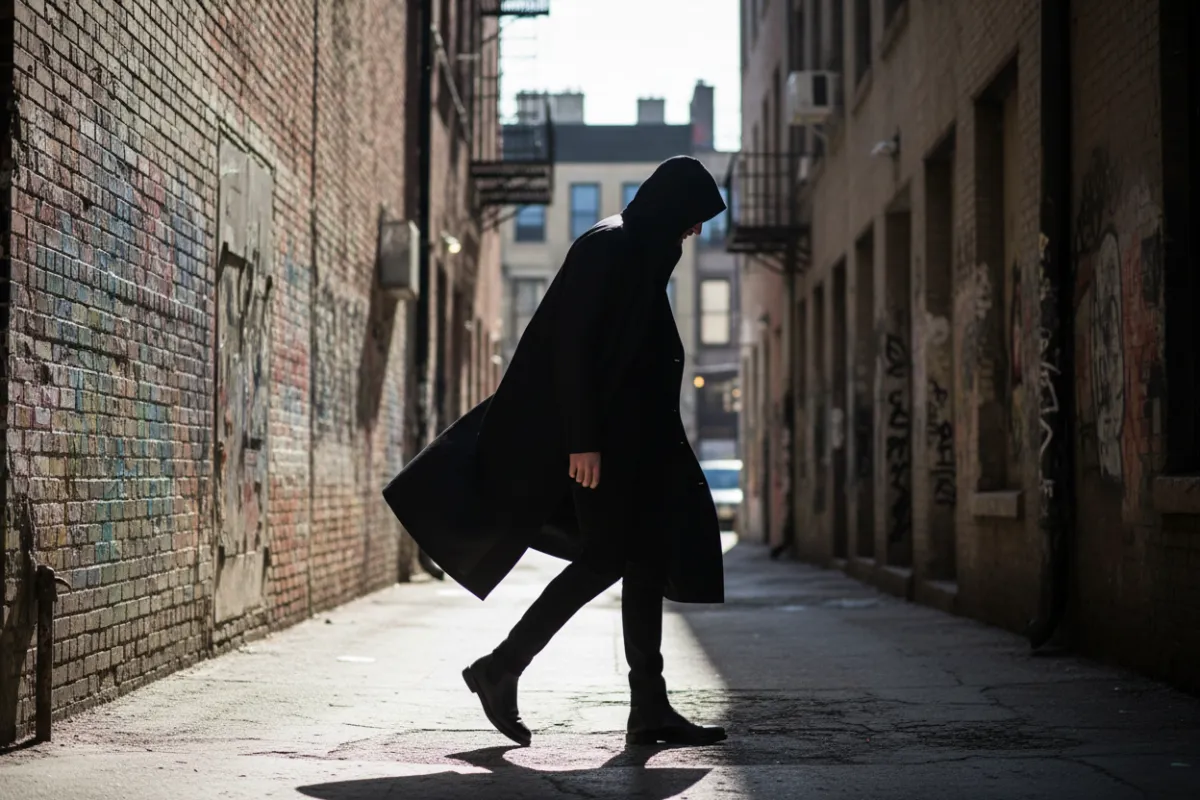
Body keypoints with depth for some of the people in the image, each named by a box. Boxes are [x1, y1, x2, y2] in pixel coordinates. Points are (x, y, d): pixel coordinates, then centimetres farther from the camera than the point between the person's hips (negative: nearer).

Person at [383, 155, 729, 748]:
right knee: (606, 557, -10)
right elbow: (573, 347, -19)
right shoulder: (606, 249, -12)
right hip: (600, 432, -10)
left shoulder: (639, 254, 17)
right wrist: (582, 442, -23)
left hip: (628, 431, 10)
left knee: (646, 557, 4)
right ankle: (500, 669, 0)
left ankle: (650, 709, 4)